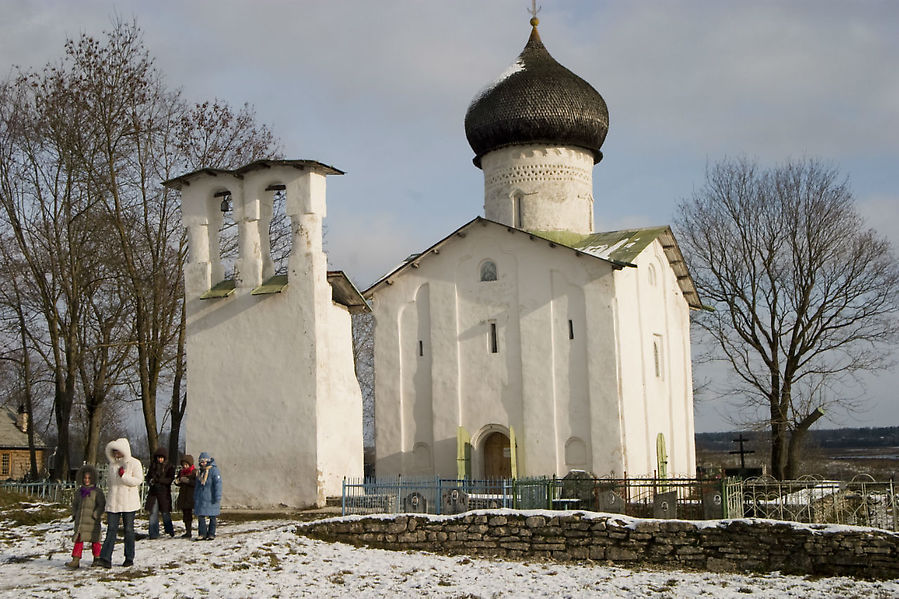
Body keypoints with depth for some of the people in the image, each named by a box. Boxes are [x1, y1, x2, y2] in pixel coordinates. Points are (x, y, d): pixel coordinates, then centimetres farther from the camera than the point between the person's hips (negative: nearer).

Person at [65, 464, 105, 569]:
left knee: (94, 540, 5)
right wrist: (74, 515, 11)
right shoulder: (78, 491, 12)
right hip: (80, 520, 4)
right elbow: (74, 504, 22)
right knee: (78, 540, -1)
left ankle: (97, 559, 17)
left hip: (92, 521, -4)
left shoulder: (97, 491, -4)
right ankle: (76, 560, -2)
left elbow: (101, 505, -7)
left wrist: (95, 515, -15)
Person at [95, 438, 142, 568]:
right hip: (113, 502, 4)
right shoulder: (113, 464, 14)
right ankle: (105, 558, -10)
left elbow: (138, 480, -11)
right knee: (111, 529, -4)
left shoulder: (134, 463, -3)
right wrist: (112, 486, 9)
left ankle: (129, 558, 12)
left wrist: (123, 476, -20)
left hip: (128, 503, -4)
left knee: (128, 530, 4)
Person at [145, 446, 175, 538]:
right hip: (153, 493, 3)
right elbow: (148, 476, 15)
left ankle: (170, 531, 23)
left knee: (165, 513, 3)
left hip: (164, 493, -3)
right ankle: (153, 534, 2)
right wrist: (149, 481, -8)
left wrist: (157, 479, -20)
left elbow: (170, 479, -10)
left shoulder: (169, 467, -2)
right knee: (153, 513, -2)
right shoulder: (153, 465, 9)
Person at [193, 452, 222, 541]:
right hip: (201, 498, 7)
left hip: (211, 499, -6)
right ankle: (202, 534, 9)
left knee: (212, 516, 2)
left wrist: (217, 497, -18)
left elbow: (218, 483, -15)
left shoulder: (214, 470, -10)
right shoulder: (200, 472, 13)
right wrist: (195, 497, 21)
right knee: (200, 516, 2)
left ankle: (211, 534, 10)